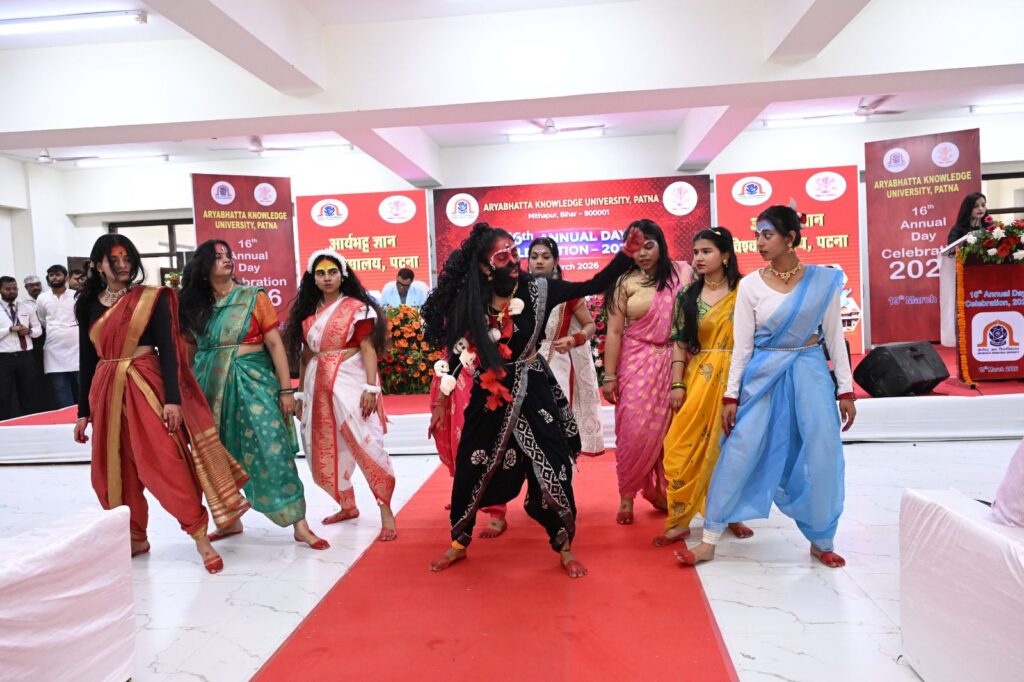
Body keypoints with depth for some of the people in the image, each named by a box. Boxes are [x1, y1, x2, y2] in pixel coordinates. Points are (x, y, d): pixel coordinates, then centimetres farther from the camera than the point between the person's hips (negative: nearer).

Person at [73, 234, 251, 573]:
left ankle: (200, 536, -5)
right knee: (115, 471, 10)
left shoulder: (151, 298, -3)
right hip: (106, 391, 5)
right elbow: (87, 360, 13)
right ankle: (135, 537, 26)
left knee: (163, 462, -12)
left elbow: (167, 349, -8)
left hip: (145, 386, -5)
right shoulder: (89, 304, 10)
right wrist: (84, 411, 12)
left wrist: (173, 398, -16)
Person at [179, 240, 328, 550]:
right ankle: (231, 520, 28)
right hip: (212, 387, 4)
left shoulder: (253, 297, -2)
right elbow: (190, 353, 13)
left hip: (253, 382, -4)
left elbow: (275, 344, -4)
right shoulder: (195, 306, 7)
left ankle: (300, 526, -2)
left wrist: (286, 389, -9)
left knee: (273, 451, -8)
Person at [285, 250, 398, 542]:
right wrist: (300, 393, 14)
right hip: (319, 386, 6)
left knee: (366, 444, -11)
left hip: (350, 382, -6)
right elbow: (305, 355, 14)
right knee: (326, 450, 10)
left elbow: (368, 349, -8)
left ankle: (386, 512, -2)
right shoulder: (308, 313, 12)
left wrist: (371, 388, -16)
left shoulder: (357, 308, -3)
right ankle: (348, 506, 28)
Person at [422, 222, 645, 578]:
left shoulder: (537, 289, -9)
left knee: (551, 468, 2)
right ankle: (459, 543, 32)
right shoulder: (471, 301, -6)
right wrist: (443, 399, 6)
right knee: (468, 470, 9)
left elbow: (594, 285, -7)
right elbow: (458, 351, 3)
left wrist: (626, 253, -17)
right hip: (487, 395, 1)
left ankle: (565, 548, 22)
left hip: (532, 391, -1)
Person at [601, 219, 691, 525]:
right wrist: (609, 376, -7)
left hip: (671, 363, 2)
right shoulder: (625, 282, -4)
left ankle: (662, 492, 23)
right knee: (634, 431, -1)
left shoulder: (681, 273, 2)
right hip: (636, 363, -2)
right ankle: (627, 496, 14)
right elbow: (614, 332, -5)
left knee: (666, 431, 6)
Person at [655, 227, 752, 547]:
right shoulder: (687, 295, 6)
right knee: (684, 449, -2)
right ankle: (679, 521, 8)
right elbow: (679, 342, 4)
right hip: (698, 380, 2)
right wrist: (677, 384, -3)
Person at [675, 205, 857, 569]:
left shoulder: (824, 280, -2)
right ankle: (709, 541, 10)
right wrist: (731, 395, -3)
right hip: (764, 375, 0)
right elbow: (742, 344, -2)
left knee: (822, 458, 2)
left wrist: (846, 390, 2)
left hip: (810, 373, 1)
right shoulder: (751, 284, -3)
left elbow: (834, 336, 3)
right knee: (738, 455, 0)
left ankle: (821, 541, 25)